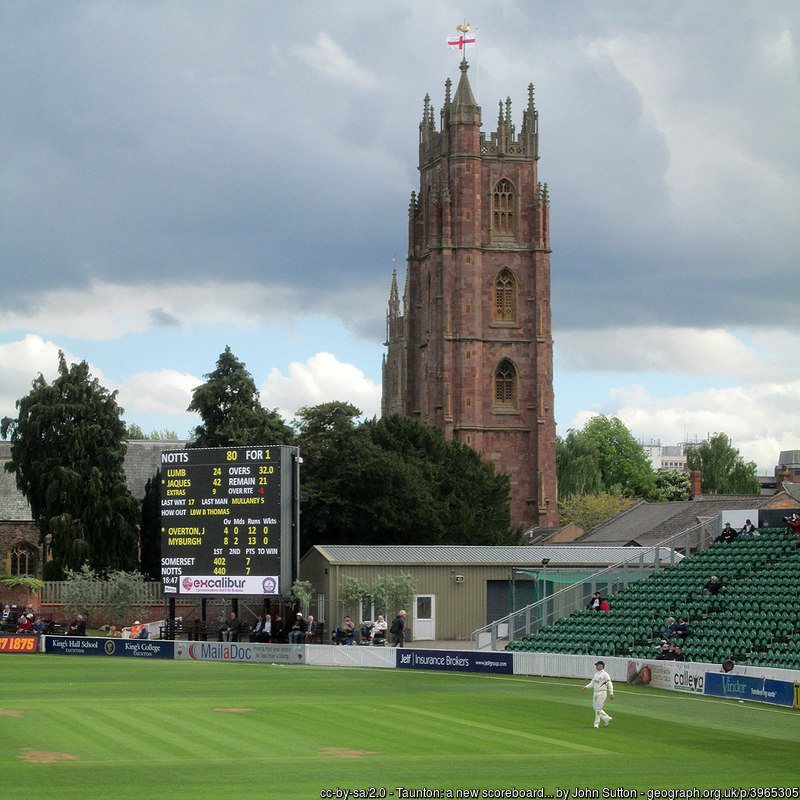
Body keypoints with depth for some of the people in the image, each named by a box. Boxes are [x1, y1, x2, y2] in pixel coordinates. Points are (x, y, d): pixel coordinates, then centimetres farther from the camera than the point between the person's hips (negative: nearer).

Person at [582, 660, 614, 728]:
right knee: (596, 708, 9)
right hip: (595, 693, 8)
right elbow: (592, 683, 19)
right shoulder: (596, 674, 15)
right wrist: (586, 687, 3)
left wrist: (611, 693, -15)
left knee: (598, 709, -7)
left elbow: (609, 684, -10)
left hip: (602, 693, -8)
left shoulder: (605, 674, -9)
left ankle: (596, 724, 0)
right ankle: (607, 719, 21)